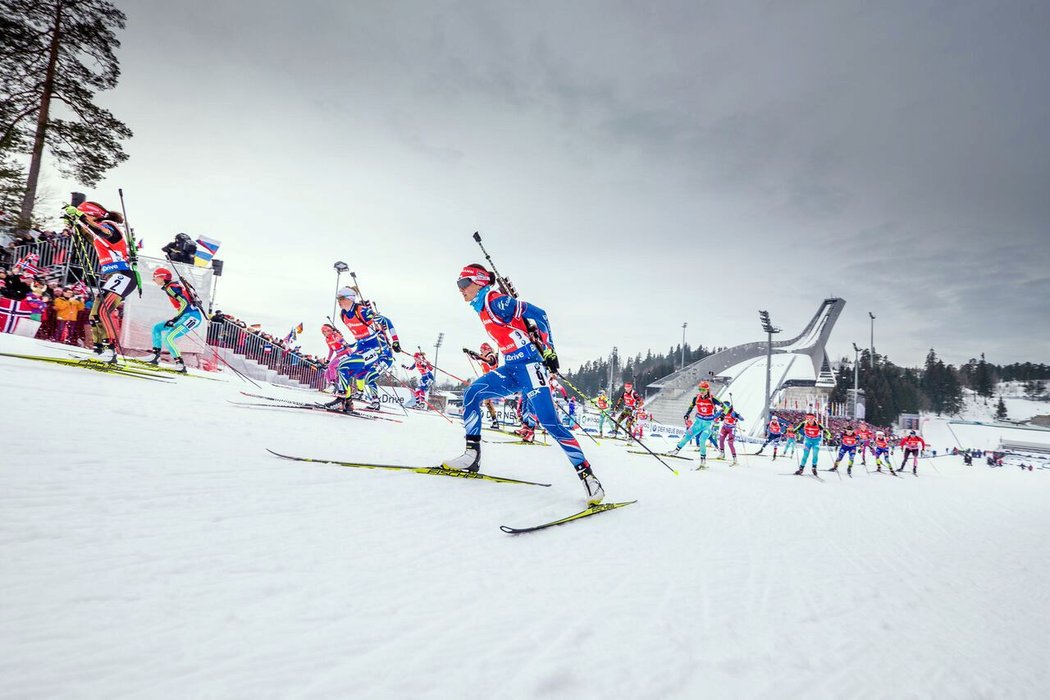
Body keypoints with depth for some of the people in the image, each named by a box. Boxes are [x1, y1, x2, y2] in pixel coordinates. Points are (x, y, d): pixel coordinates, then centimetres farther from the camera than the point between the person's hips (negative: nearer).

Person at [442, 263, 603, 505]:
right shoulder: (482, 309, 17)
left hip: (529, 365, -9)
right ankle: (472, 456, 2)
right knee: (471, 394, -3)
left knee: (549, 421, -15)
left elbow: (537, 313, -14)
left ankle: (587, 476, -9)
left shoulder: (494, 300, -10)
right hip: (512, 368, 9)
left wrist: (549, 350, -17)